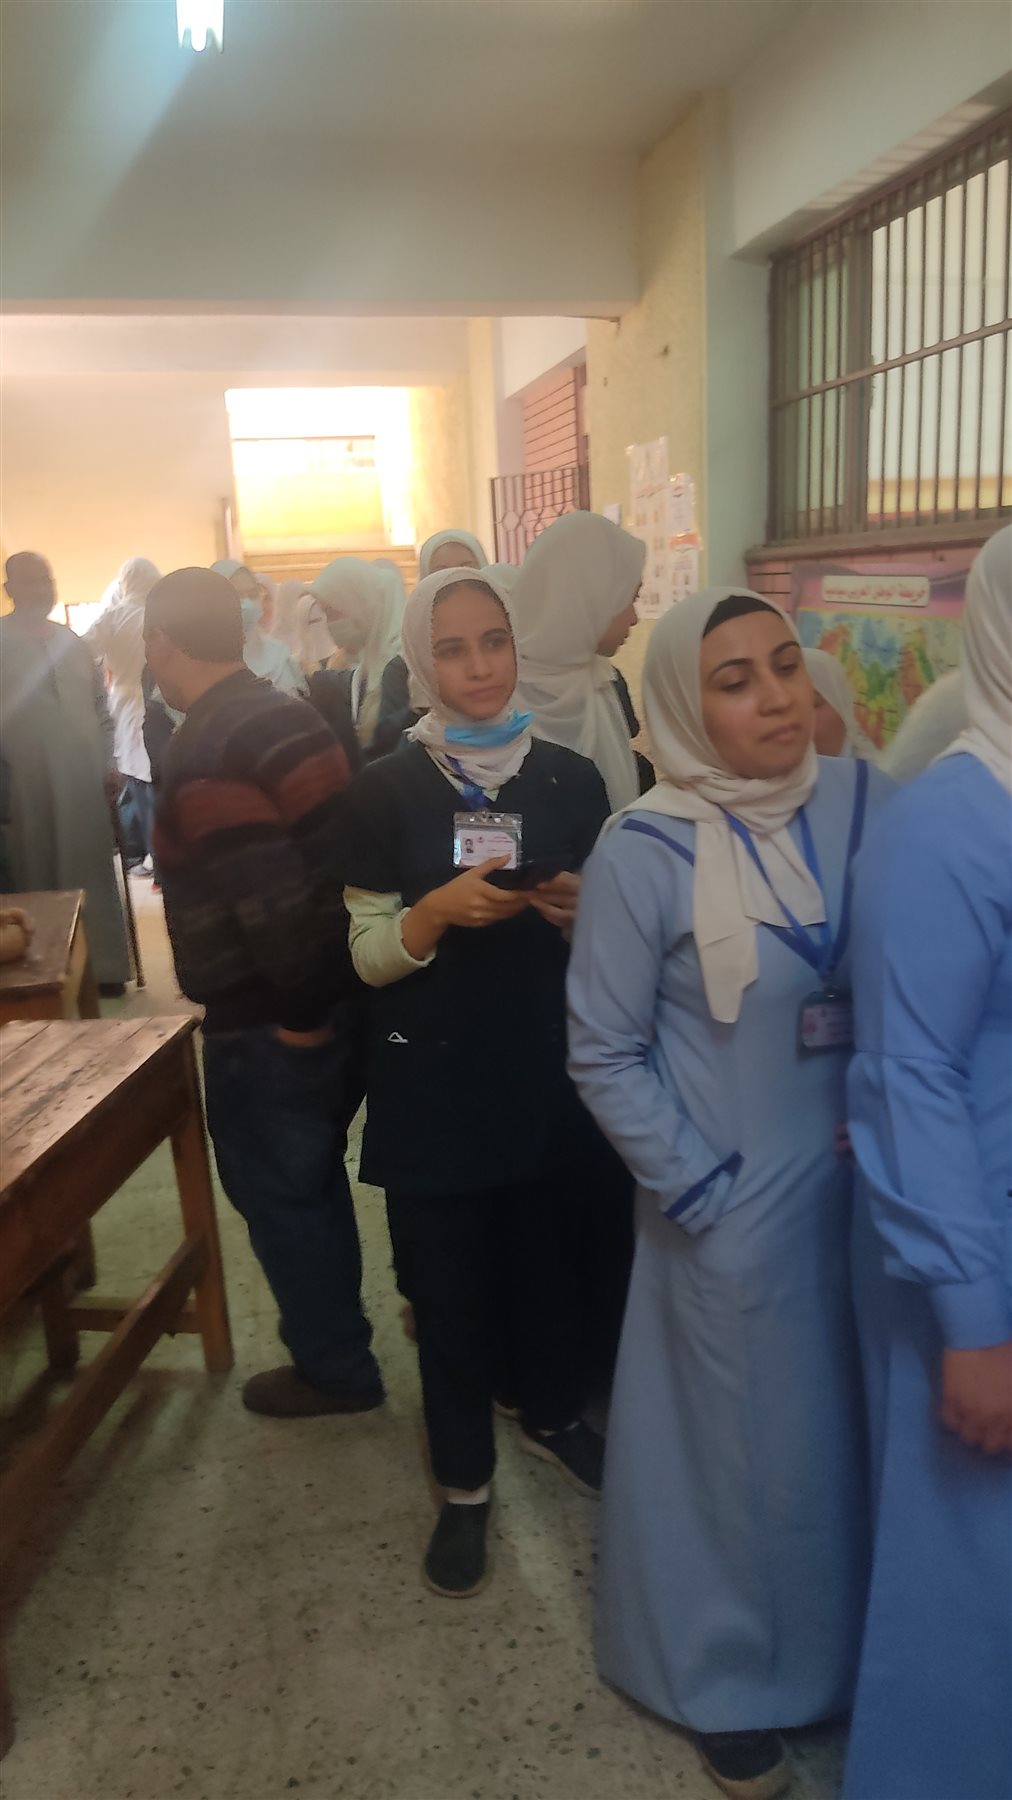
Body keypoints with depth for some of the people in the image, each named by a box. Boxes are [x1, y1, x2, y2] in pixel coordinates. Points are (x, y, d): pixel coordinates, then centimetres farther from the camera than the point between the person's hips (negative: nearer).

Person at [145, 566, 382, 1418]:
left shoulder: (203, 757, -22)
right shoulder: (293, 716, 5)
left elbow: (272, 900, -29)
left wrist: (298, 1010, -14)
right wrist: (318, 995, 12)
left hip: (266, 1021, -9)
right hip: (331, 993, 9)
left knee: (274, 1191, 10)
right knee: (312, 1178, 24)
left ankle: (334, 1366, 26)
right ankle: (334, 1336, 42)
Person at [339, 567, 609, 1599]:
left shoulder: (570, 780, -1)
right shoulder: (385, 792, -6)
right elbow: (369, 958, -6)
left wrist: (578, 910, -16)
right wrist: (438, 909, -25)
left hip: (546, 1070, 2)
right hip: (433, 1082, -2)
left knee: (543, 1256, 18)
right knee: (447, 1281, 9)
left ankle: (552, 1416, 46)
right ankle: (465, 1482, 32)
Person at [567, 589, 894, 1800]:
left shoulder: (865, 801, -6)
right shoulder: (644, 854, -16)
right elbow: (604, 1054, -10)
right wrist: (697, 1193, -10)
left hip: (869, 1190, 4)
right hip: (733, 1210, -4)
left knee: (853, 1427, 21)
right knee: (742, 1441, 15)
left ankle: (843, 1650, 50)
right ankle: (727, 1683, 43)